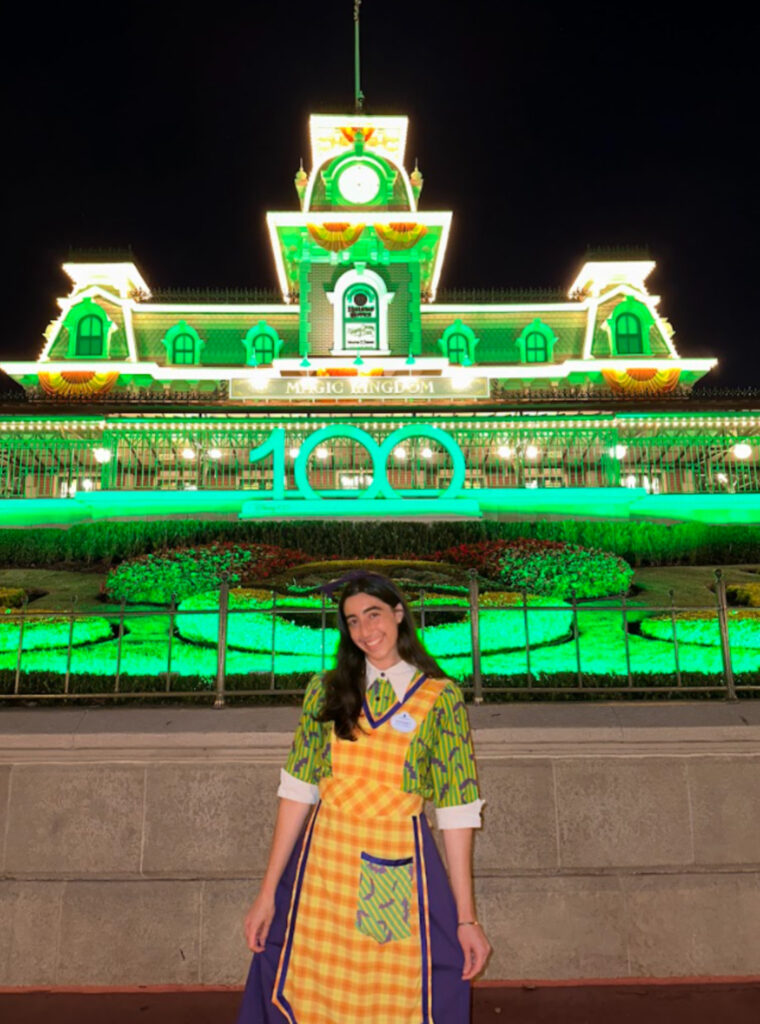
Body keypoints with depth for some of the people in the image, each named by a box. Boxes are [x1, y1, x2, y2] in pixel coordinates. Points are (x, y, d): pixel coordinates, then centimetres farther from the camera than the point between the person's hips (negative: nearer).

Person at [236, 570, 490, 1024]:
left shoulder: (440, 697, -3)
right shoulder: (326, 689, 3)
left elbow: (456, 811, -4)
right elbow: (297, 790, 2)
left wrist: (467, 918, -5)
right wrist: (268, 893, 0)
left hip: (400, 875, -2)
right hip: (323, 867, 2)